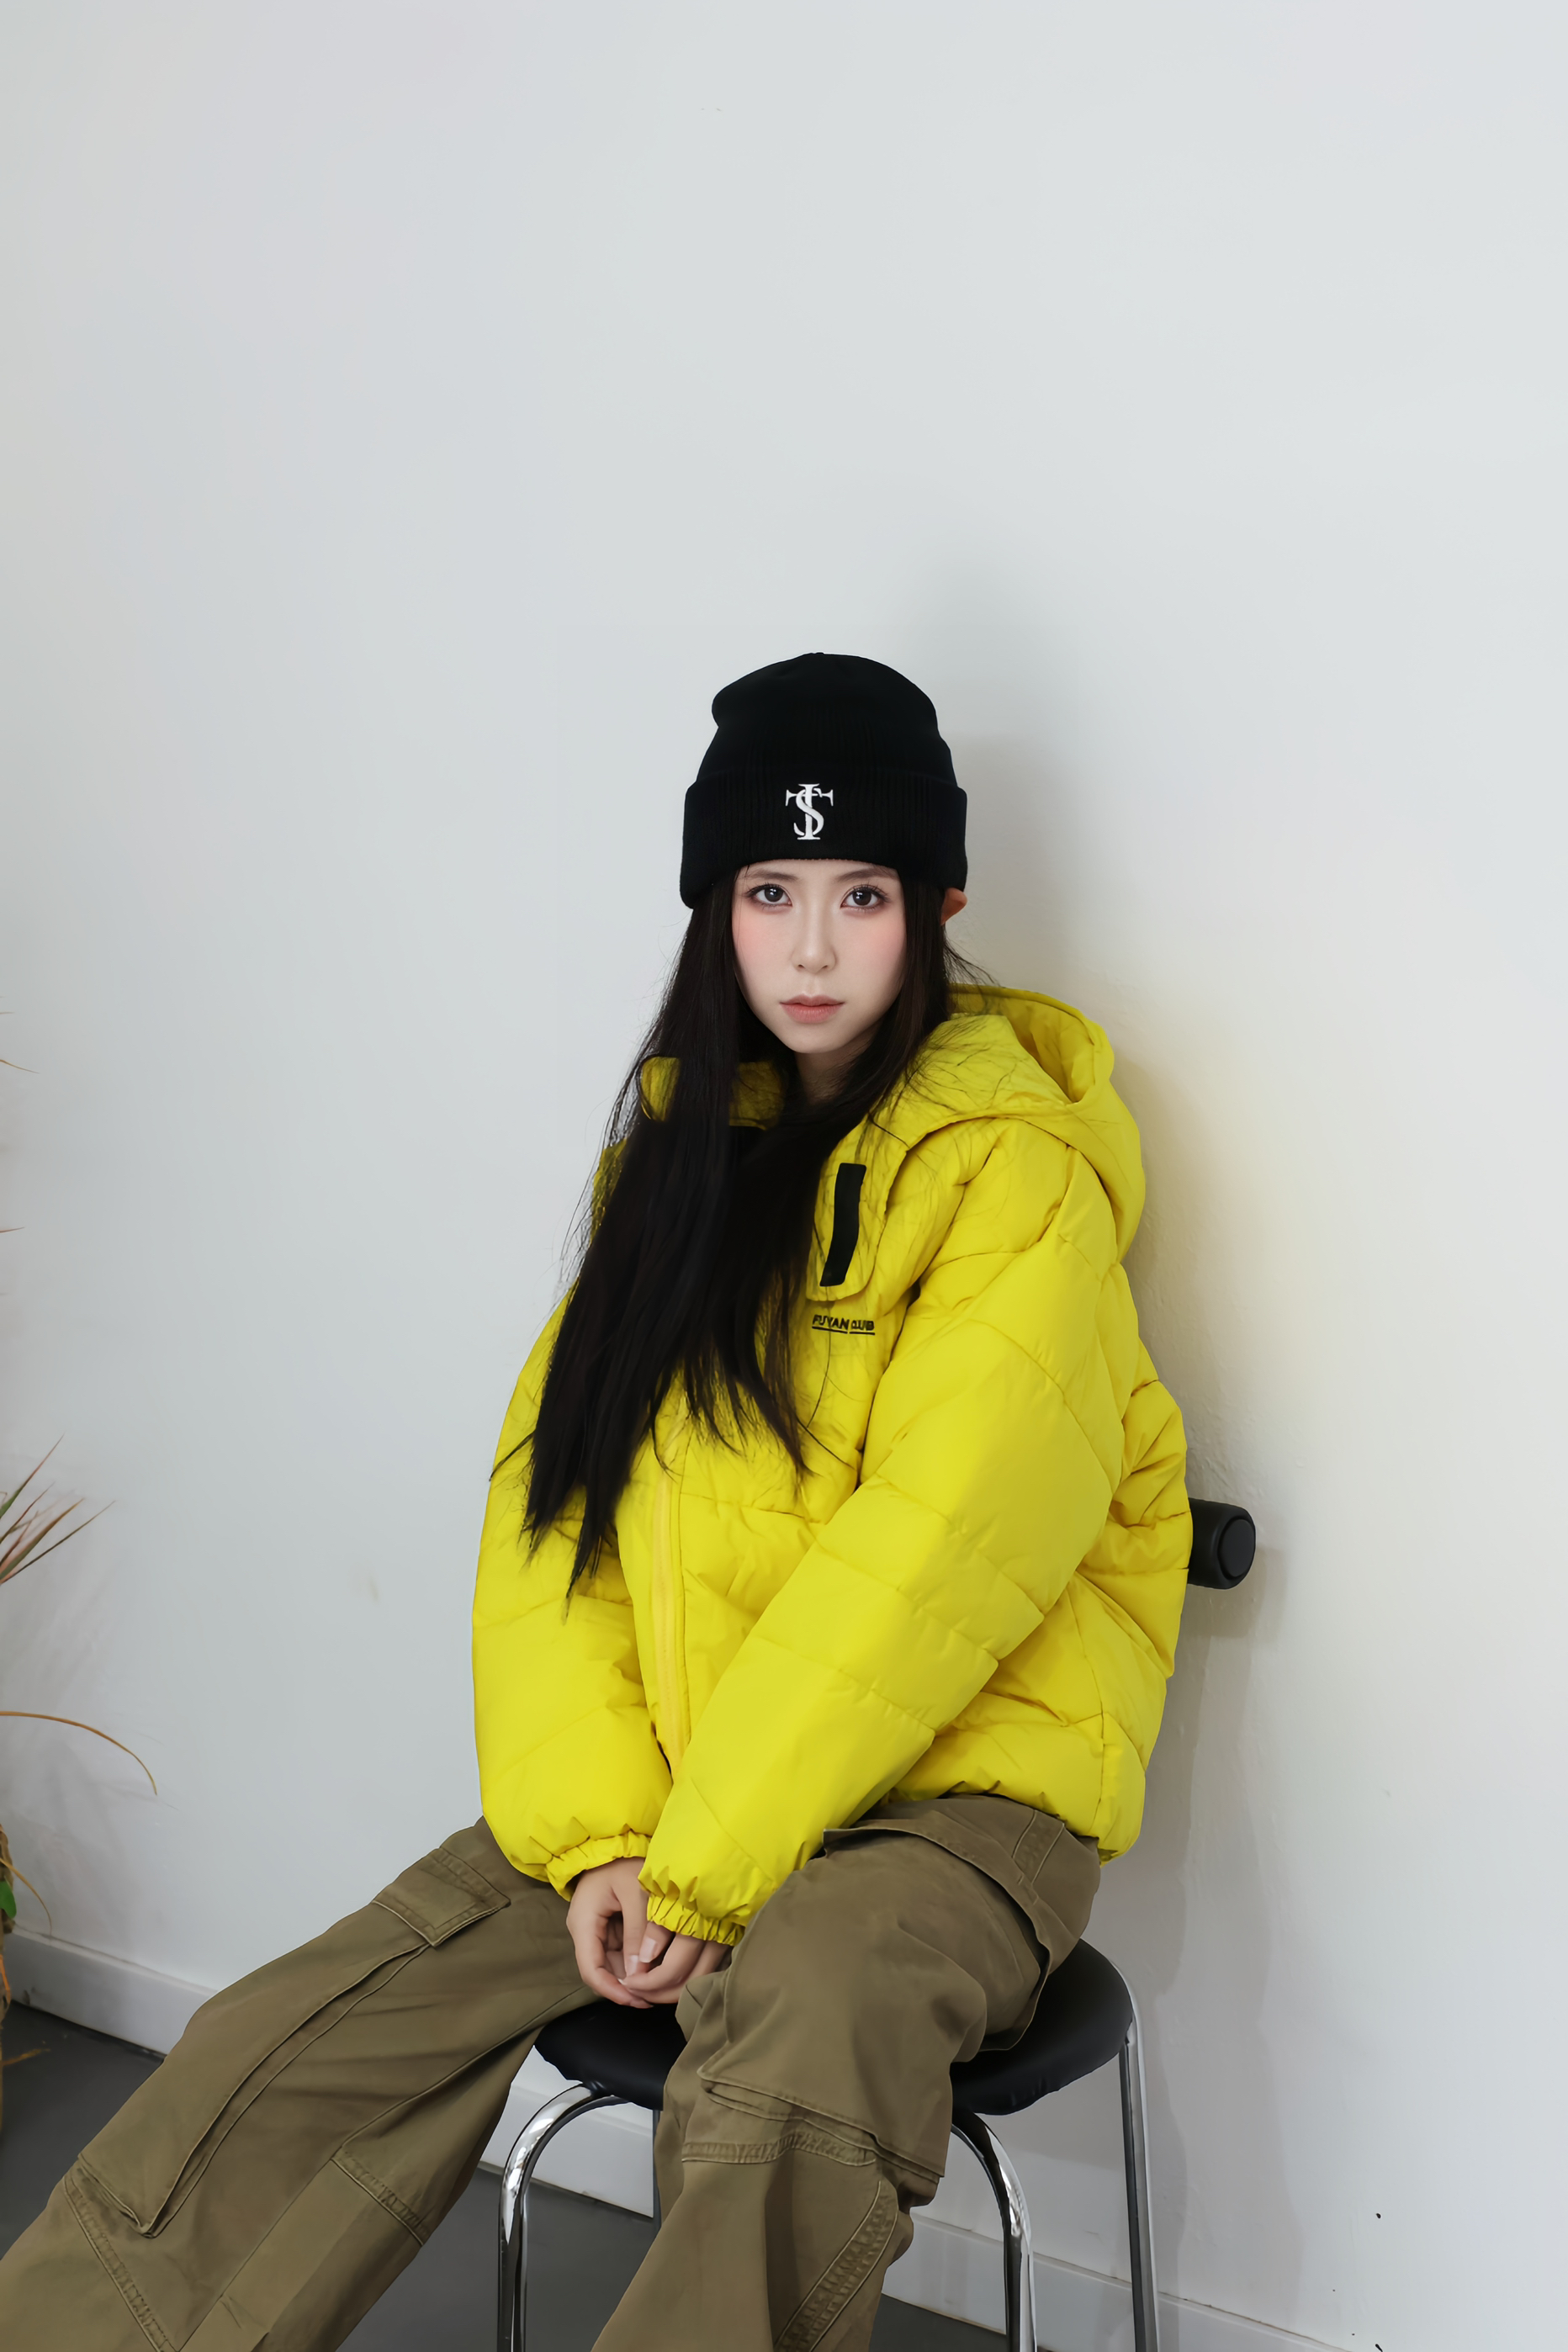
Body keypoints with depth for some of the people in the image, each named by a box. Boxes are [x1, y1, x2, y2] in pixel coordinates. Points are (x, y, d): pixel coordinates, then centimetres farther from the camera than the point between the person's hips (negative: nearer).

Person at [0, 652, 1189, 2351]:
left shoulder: (1015, 1167, -9)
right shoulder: (680, 1140, 10)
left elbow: (929, 1559, -17)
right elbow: (562, 1491, 4)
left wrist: (711, 1862, -17)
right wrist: (599, 1830, -7)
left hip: (955, 1780, -5)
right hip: (681, 1776, 5)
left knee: (804, 2038, -36)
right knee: (306, 2035, -8)